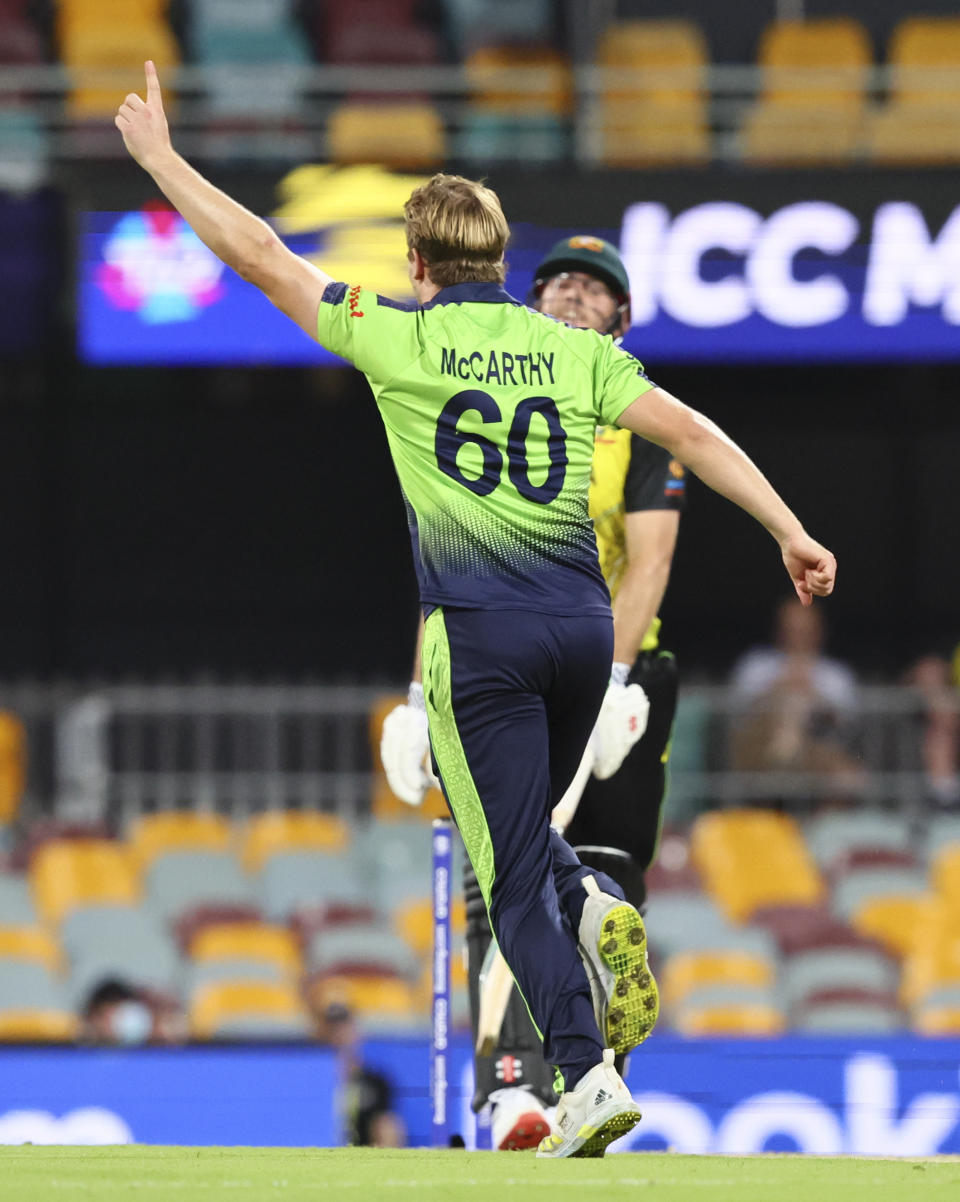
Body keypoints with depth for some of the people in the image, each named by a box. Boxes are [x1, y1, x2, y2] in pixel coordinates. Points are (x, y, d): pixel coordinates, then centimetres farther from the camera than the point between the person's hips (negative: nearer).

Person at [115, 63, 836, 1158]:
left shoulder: (399, 338, 1)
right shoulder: (573, 349, 8)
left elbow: (259, 257, 4)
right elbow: (689, 431, -1)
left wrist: (160, 156, 14)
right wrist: (791, 533, -1)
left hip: (478, 635, -4)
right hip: (583, 625, 4)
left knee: (513, 876, -3)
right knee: (525, 830, 25)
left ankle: (589, 1078, -17)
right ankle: (598, 909, -7)